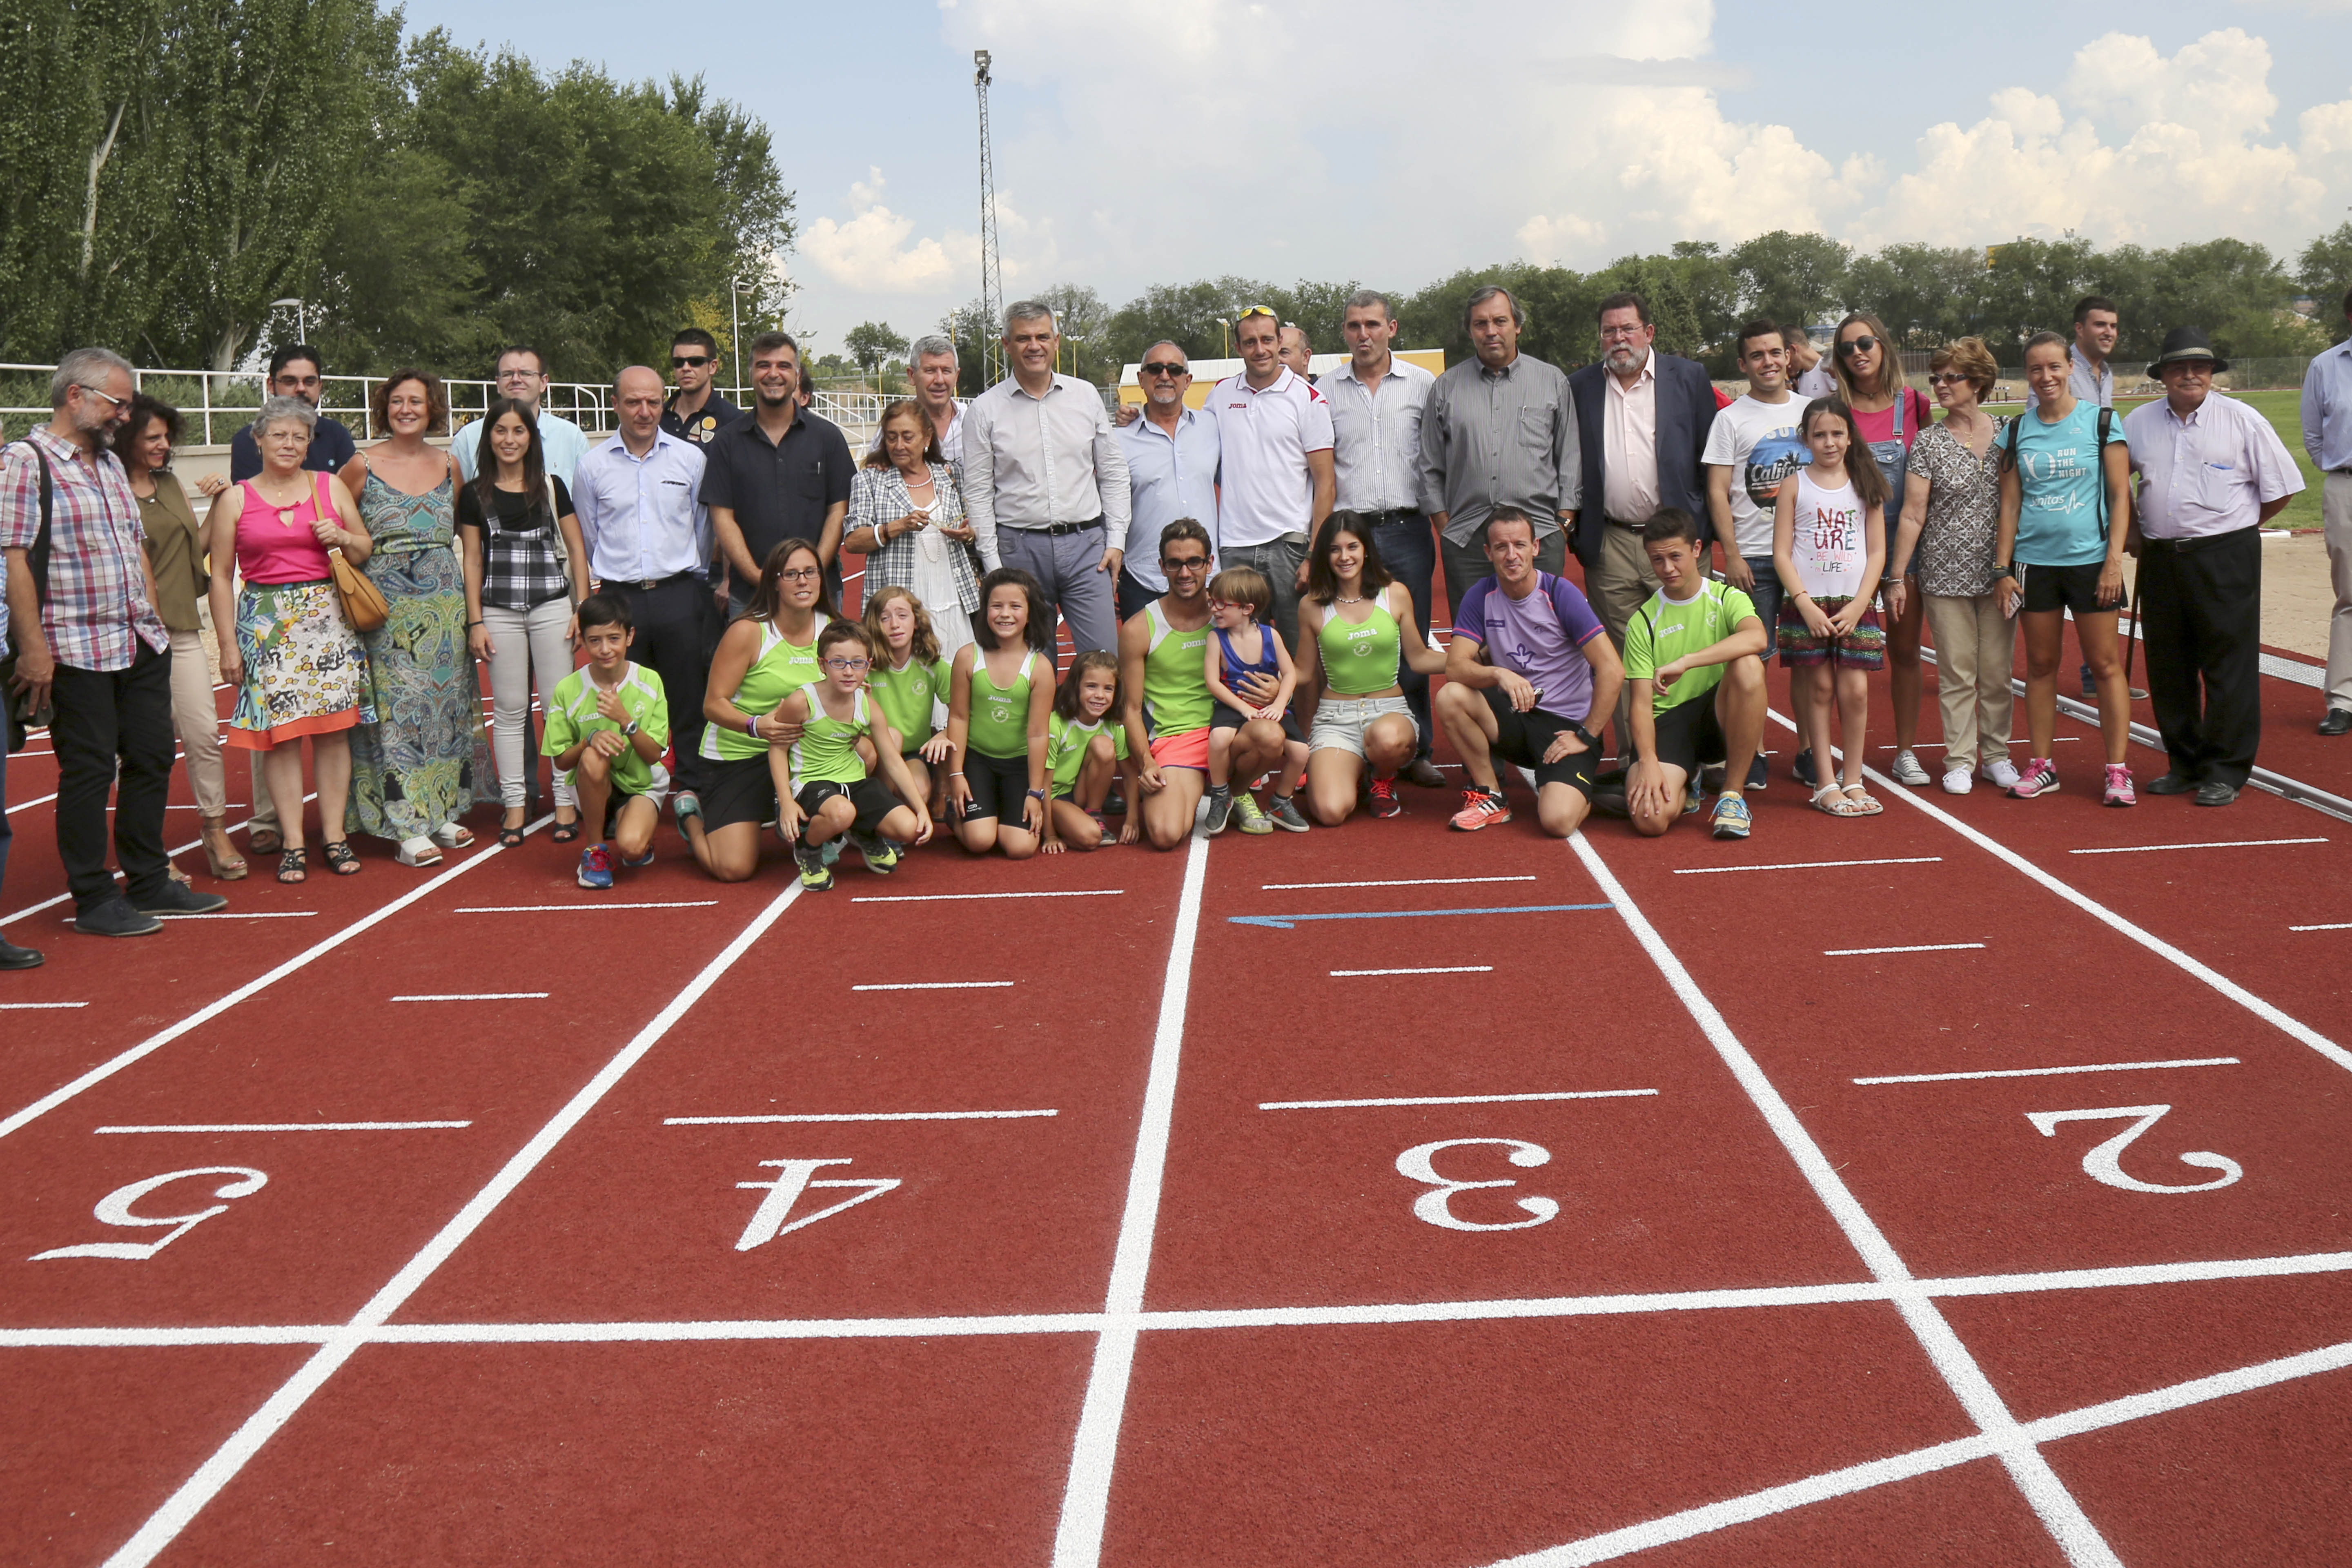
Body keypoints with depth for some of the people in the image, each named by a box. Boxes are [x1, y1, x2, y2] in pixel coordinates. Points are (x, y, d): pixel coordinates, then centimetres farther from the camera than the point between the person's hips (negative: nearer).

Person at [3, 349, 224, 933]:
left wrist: (154, 619, 15)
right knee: (88, 771, -1)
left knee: (151, 760, 11)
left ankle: (149, 883, 23)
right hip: (77, 653, -8)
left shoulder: (111, 464, 17)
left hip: (142, 645, 8)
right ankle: (93, 900, 9)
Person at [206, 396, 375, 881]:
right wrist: (227, 642, 0)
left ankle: (334, 835, 7)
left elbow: (365, 550, 18)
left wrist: (341, 538, -5)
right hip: (266, 621, -1)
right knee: (279, 731, -4)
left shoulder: (330, 487, 10)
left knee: (334, 729, 0)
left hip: (327, 617, 2)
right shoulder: (235, 499, 6)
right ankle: (292, 842, 1)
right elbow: (220, 575, 6)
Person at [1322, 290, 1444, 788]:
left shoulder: (1422, 384, 7)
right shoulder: (1326, 391, 8)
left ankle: (1416, 751, 13)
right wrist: (1321, 538, 1)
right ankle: (1361, 757, 5)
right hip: (1347, 528, 0)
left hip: (1407, 528, 0)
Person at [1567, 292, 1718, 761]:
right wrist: (1574, 527, 5)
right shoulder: (1580, 387, 10)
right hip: (1610, 544, 2)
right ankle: (1631, 756, 9)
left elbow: (1712, 456, 6)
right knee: (1621, 657, 4)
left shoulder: (1689, 378, 5)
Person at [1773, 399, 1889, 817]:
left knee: (1855, 690, -4)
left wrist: (1858, 606, -6)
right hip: (1807, 605, -1)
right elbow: (1781, 552, 0)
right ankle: (1826, 785, 5)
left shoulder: (1866, 485, 7)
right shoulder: (1795, 486, 3)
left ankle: (1853, 780, 7)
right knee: (1819, 688, 0)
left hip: (1855, 605, 1)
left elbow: (1877, 552, 6)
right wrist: (1806, 605, -10)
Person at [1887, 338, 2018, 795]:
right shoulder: (1929, 441, 0)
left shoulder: (2007, 433, 5)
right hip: (1946, 575, -1)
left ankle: (1996, 753, 19)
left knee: (1998, 671, 6)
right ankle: (1960, 760, 10)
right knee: (1957, 672, 1)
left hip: (1998, 572, 2)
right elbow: (1913, 514, -1)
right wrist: (1897, 576, -5)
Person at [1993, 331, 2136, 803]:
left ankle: (2118, 770, 3)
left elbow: (2120, 495, -2)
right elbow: (2010, 502, 8)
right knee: (2040, 664, 7)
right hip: (2034, 560, 3)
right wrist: (2002, 567, 2)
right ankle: (2041, 765, 16)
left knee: (2105, 664, -1)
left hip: (2090, 559, -2)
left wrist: (2114, 560, -10)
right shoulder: (2018, 431, 7)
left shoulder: (2101, 422, 0)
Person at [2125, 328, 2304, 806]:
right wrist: (2132, 528, 15)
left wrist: (2237, 527, 7)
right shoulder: (2138, 423, 8)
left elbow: (2280, 488, 4)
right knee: (2168, 668, 8)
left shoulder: (2242, 420, 0)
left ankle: (2225, 771, 5)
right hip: (2161, 561, 4)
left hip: (2226, 558, -4)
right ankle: (2185, 765, 20)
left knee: (2229, 666, -2)